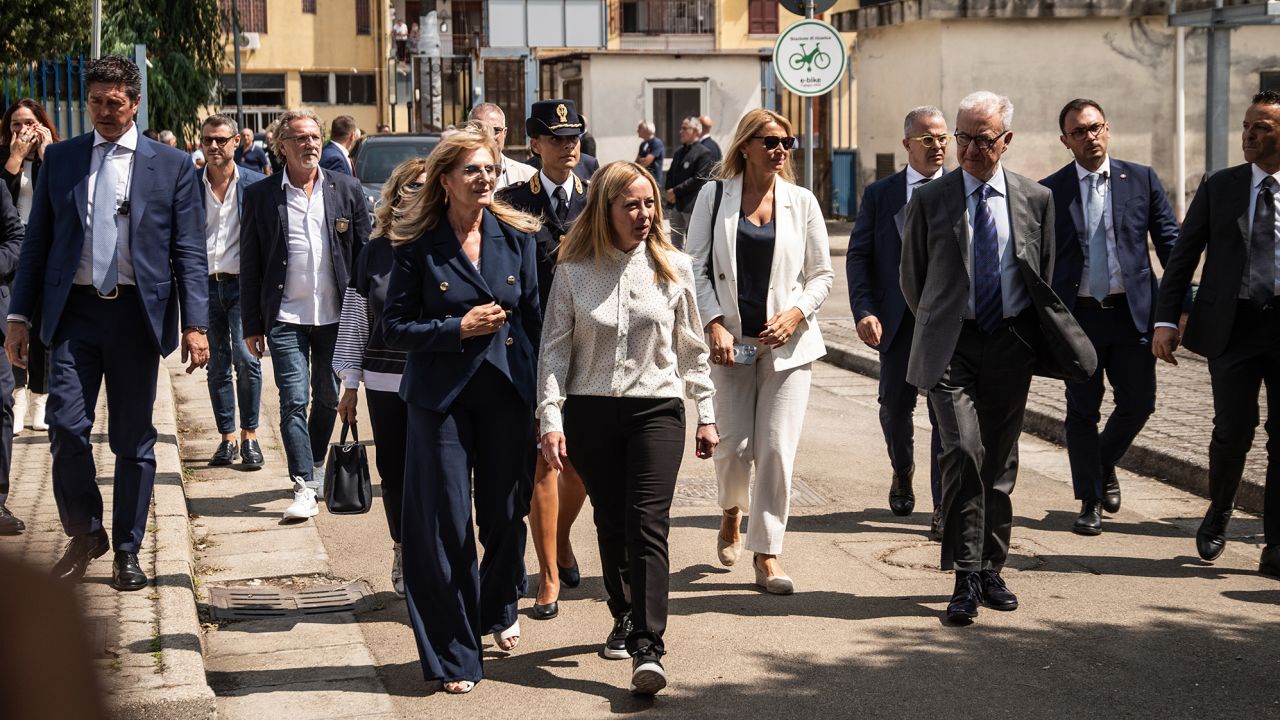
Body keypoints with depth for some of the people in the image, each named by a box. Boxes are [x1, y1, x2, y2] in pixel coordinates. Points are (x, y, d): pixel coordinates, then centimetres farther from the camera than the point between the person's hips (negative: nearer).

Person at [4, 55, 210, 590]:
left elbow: (189, 252, 1)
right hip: (73, 311, 1)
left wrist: (195, 325, -7)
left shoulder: (171, 165, 3)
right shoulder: (59, 159, 9)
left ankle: (127, 550, 18)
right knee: (66, 428, -8)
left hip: (136, 313, -1)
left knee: (133, 440, 5)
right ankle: (84, 534, 15)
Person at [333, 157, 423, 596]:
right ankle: (404, 555, 28)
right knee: (393, 471, 9)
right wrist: (350, 383, 10)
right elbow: (355, 320, 10)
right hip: (385, 383, 3)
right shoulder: (375, 252, 5)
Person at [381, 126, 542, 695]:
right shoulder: (418, 245, -5)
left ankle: (500, 611, 40)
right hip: (441, 397, -3)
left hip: (507, 393, 3)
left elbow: (534, 319, 9)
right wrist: (458, 328, -16)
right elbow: (395, 327, -4)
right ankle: (454, 655, 10)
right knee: (445, 524, -1)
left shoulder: (517, 237, 4)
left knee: (505, 514, 12)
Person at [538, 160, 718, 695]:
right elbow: (555, 350, 2)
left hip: (656, 409, -1)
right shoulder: (573, 272, 1)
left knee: (647, 525, -11)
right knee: (610, 524, 11)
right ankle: (625, 618, 31)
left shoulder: (673, 268, 4)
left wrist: (706, 414, 10)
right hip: (590, 411, 1)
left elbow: (691, 348, 10)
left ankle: (648, 649, -15)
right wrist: (551, 420, -6)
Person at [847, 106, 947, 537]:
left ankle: (944, 507, 3)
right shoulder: (880, 194, 5)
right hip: (896, 319, 1)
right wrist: (864, 311, -8)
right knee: (894, 406, 12)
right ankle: (902, 474, 42)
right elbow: (859, 256, 3)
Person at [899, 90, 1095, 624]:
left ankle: (991, 570, 20)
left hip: (1010, 344, 2)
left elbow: (1043, 276, 16)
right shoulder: (929, 201, 1)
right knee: (963, 451, -17)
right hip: (952, 345, -2)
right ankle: (966, 578, -13)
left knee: (1000, 462, 8)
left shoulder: (1035, 200, 5)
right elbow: (912, 279, 12)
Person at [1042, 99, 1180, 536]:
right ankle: (1091, 502, 13)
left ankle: (1105, 466, 30)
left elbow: (1170, 241, 6)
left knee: (1138, 403, 0)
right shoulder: (1049, 191, 3)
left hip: (1133, 313, 1)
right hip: (1077, 316, -1)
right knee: (1082, 412, 2)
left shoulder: (1142, 180, 5)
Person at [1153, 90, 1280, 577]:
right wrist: (1166, 321, -2)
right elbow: (1182, 257, 7)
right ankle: (1218, 513, 24)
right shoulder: (1219, 187, 6)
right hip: (1233, 324, 0)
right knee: (1233, 431, -6)